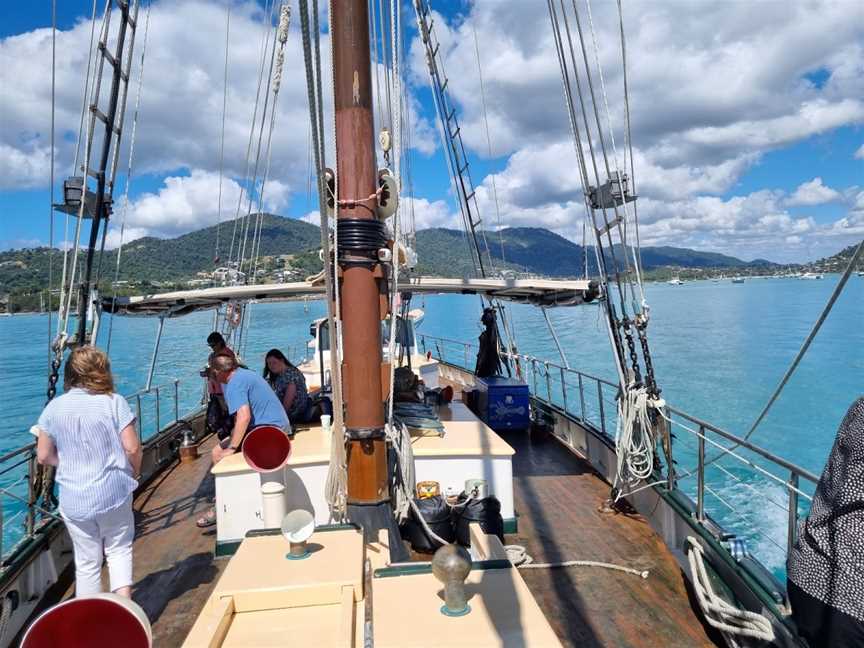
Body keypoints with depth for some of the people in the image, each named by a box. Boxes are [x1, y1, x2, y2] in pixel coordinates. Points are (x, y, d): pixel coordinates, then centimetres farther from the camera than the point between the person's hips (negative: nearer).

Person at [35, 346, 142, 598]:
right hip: (114, 492, -2)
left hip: (73, 500, 2)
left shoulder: (53, 408, -1)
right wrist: (133, 472, 6)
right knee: (119, 550, 16)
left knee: (87, 562, 15)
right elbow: (132, 448, -12)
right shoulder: (114, 402, -11)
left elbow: (44, 457, 5)